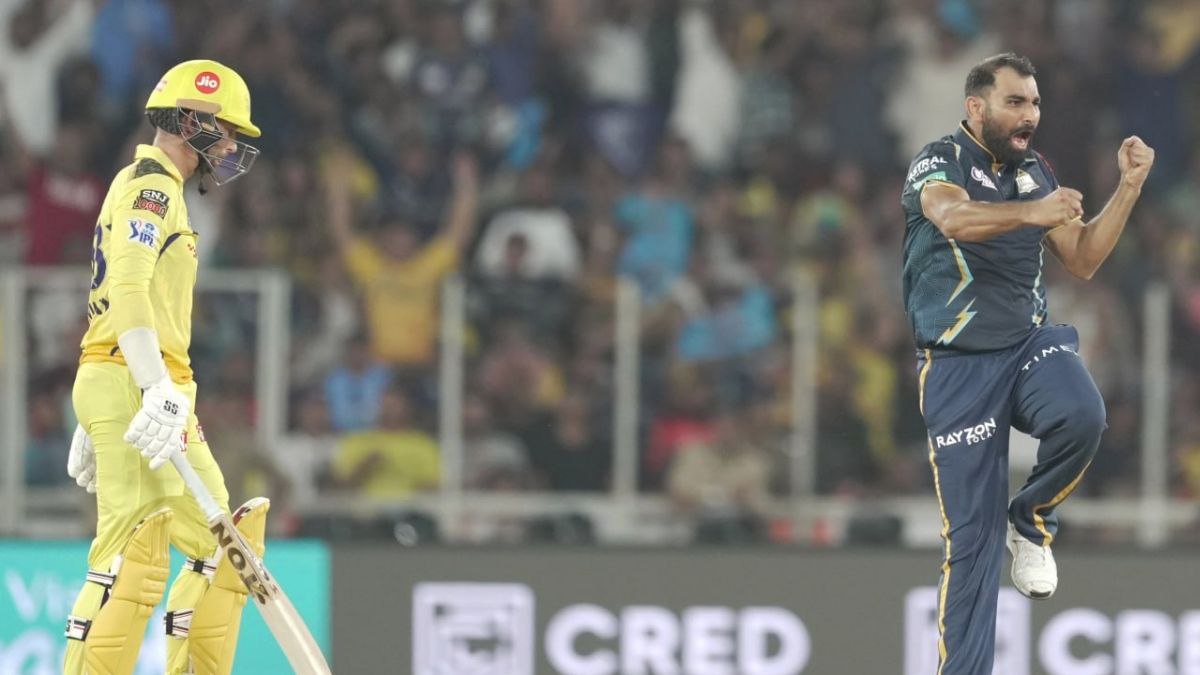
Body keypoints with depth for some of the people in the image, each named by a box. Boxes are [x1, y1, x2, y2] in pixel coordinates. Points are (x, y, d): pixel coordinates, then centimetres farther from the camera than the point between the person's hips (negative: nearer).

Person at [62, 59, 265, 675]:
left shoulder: (157, 190, 26)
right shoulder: (151, 186, -6)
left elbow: (112, 300, 28)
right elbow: (128, 288, -21)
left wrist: (93, 424, 28)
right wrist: (159, 391, -30)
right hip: (131, 387, -10)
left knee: (221, 545, 7)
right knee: (135, 554, -16)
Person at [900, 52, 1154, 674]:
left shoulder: (1035, 173, 10)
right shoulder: (941, 161, -8)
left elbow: (1081, 261, 14)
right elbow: (954, 217, -30)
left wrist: (1129, 187, 3)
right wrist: (1029, 212, -48)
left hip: (1031, 342, 4)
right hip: (959, 365, -4)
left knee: (1081, 416, -31)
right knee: (972, 538, -6)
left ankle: (1032, 518, -2)